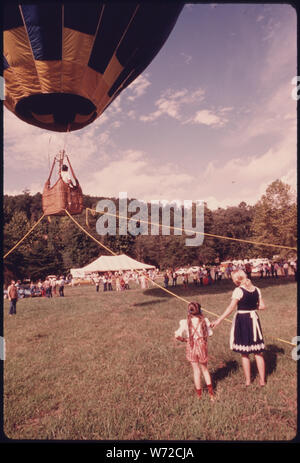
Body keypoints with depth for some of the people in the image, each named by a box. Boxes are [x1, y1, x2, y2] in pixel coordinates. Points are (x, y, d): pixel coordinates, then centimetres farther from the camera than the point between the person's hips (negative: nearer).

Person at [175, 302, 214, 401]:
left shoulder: (185, 323, -11)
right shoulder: (204, 321, -8)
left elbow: (177, 335, -16)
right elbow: (209, 334, 0)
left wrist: (183, 339, 3)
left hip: (191, 347, -1)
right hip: (202, 346, 1)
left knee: (196, 371, 13)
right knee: (204, 369, 21)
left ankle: (199, 395, 24)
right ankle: (211, 392, 24)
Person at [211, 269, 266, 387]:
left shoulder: (238, 290, -16)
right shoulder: (256, 289, 2)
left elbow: (231, 308, -22)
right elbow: (262, 306, 4)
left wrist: (219, 320, -23)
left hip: (242, 321, -5)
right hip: (254, 320, 5)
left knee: (244, 353, 10)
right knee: (258, 352, 15)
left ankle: (248, 380, 21)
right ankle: (262, 380, 22)